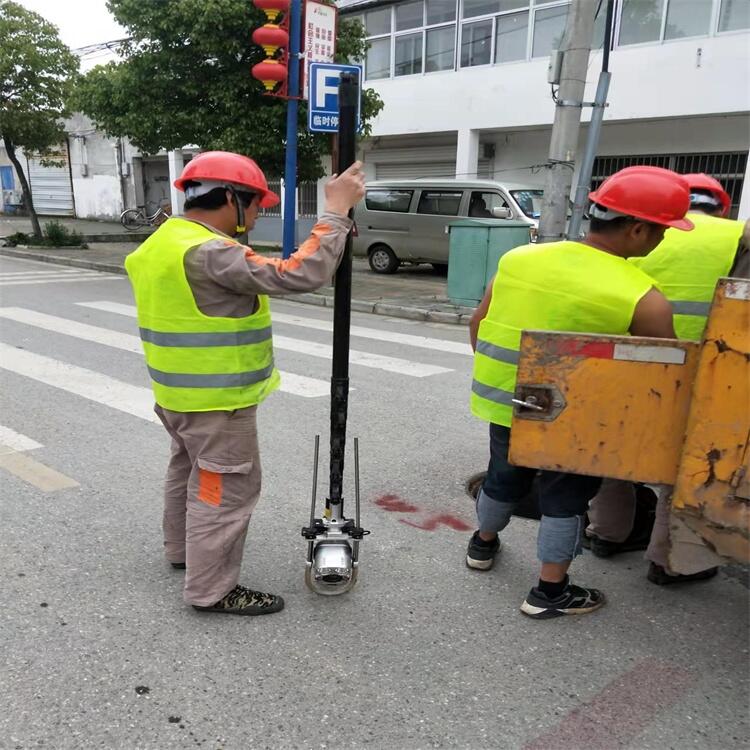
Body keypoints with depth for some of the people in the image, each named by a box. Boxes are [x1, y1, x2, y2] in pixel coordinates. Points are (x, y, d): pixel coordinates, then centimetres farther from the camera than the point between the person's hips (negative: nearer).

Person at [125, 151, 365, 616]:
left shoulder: (165, 241, 7)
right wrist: (337, 211, -25)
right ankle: (212, 590, 13)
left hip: (182, 392, 10)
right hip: (216, 401, -10)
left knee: (190, 470, 25)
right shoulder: (208, 253, -27)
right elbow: (302, 276, -32)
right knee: (228, 489, 2)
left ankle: (183, 548, 44)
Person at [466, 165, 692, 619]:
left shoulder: (519, 258, -6)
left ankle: (483, 545, 48)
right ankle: (550, 592, 27)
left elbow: (478, 325, 4)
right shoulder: (644, 300, -19)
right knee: (565, 497, 17)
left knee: (504, 477, 26)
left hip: (503, 400, 5)